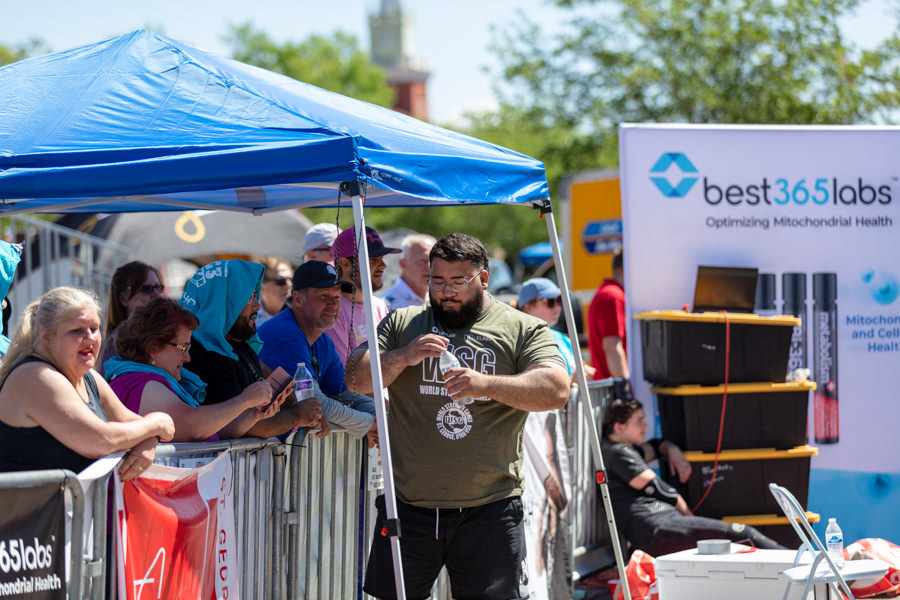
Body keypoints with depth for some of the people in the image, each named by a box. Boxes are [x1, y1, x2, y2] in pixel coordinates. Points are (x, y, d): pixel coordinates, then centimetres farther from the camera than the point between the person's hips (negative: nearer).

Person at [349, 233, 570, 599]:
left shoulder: (523, 330, 6)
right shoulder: (402, 324, 12)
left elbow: (556, 390, -9)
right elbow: (356, 379, 4)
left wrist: (487, 384, -22)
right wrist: (402, 358, -15)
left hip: (489, 510, -1)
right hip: (408, 504, 2)